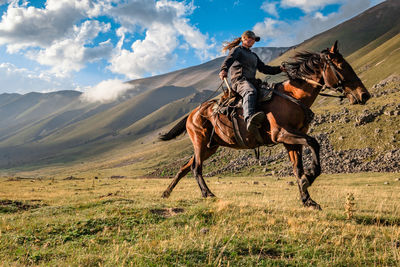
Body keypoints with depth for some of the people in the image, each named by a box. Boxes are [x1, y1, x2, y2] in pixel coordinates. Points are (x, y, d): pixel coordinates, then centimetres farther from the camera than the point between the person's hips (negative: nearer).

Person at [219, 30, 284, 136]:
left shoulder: (254, 55, 35)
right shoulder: (237, 50, 14)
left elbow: (264, 68, 34)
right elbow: (229, 59, -7)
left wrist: (279, 69, 20)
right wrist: (224, 69, -30)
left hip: (251, 82, 9)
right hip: (239, 80, -9)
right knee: (250, 92, -41)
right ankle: (249, 119, -70)